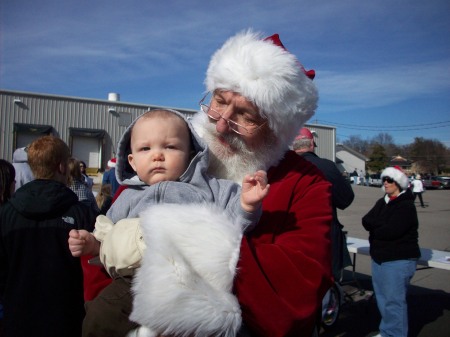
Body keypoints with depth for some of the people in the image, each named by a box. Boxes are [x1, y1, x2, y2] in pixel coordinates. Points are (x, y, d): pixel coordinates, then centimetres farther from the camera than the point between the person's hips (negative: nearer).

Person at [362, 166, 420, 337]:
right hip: (379, 258, 8)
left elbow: (390, 231, -22)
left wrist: (374, 228, -6)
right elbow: (365, 220, 2)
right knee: (382, 298, 16)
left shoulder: (406, 206, -12)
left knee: (394, 301, -4)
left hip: (399, 260, -8)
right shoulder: (382, 202, 12)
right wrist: (381, 226, -15)